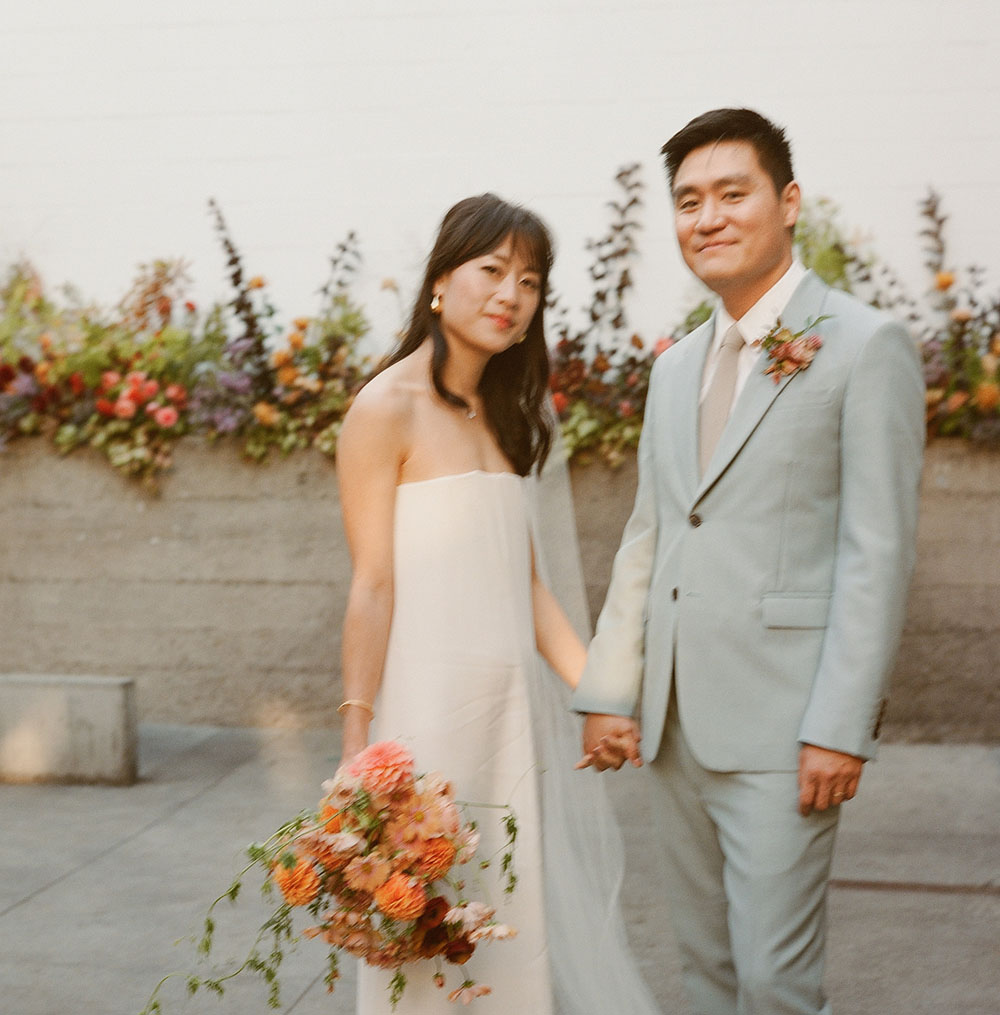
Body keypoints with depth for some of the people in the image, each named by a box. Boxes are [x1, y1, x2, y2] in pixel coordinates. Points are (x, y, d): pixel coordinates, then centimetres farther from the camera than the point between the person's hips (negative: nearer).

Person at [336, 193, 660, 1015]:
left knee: (546, 930, 12)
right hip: (434, 706, -7)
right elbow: (372, 587, -11)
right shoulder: (388, 409, -7)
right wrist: (356, 746, -15)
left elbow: (528, 586, 13)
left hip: (521, 708, 7)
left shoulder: (504, 418, 15)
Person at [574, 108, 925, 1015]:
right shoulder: (676, 369, 16)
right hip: (674, 725, 7)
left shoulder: (865, 347, -6)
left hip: (781, 729, -7)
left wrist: (841, 728, -16)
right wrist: (609, 692, 10)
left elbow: (877, 554, -11)